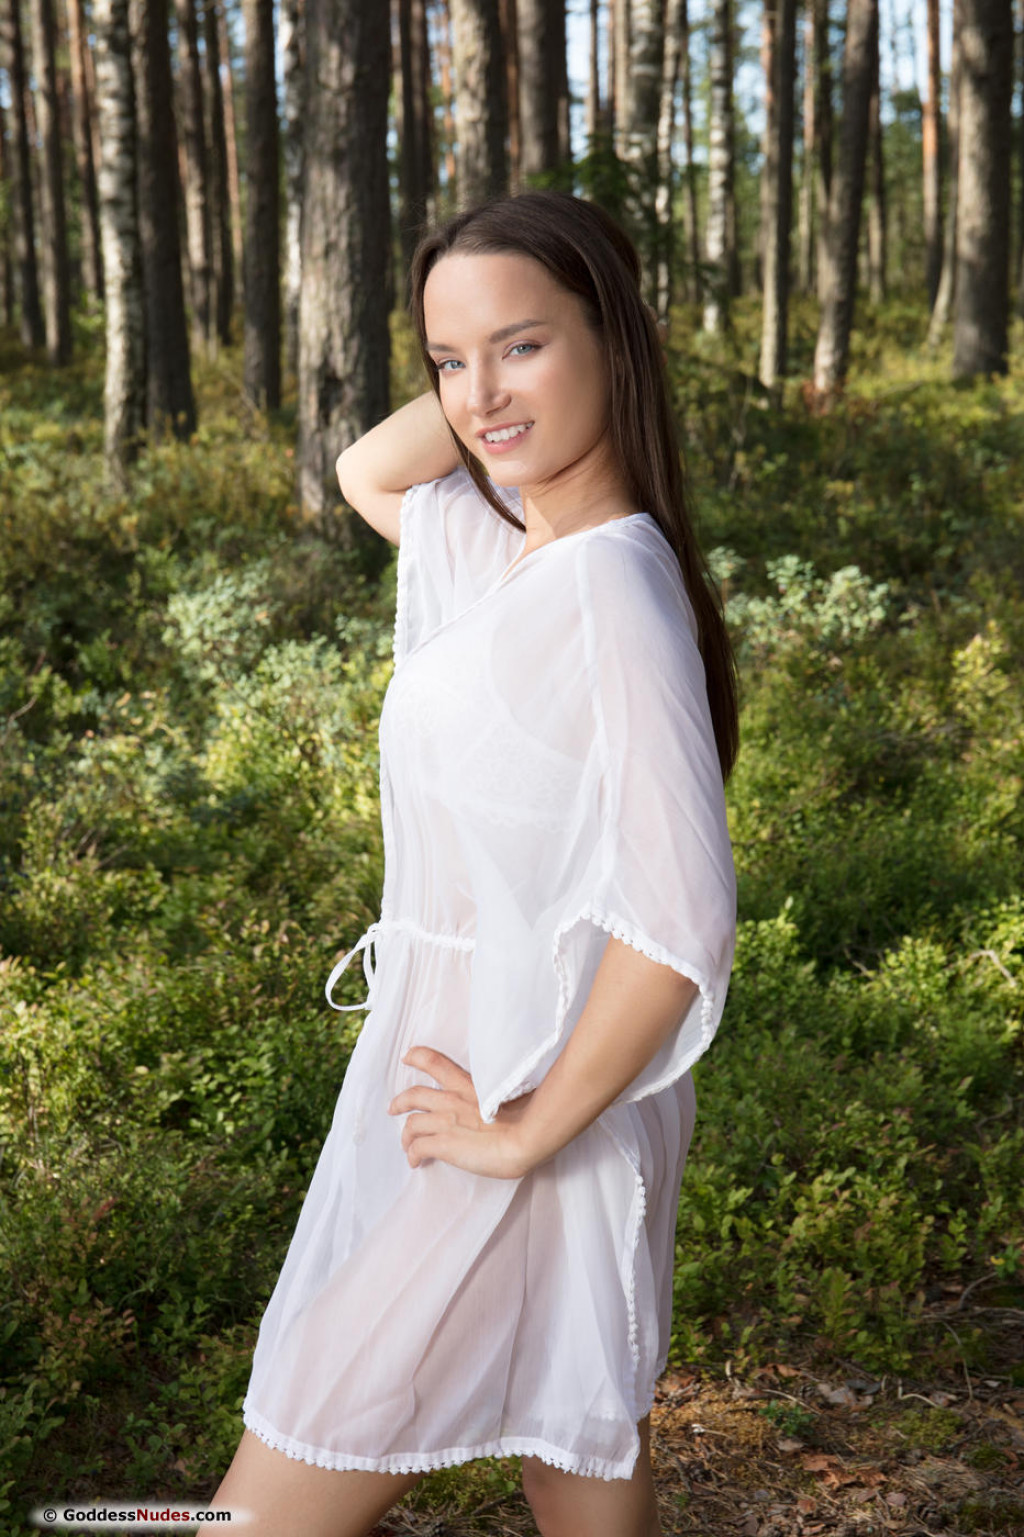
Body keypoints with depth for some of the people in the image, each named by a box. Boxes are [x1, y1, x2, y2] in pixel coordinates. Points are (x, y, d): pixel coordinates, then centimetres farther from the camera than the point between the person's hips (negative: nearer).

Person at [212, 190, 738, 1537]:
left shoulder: (612, 580, -23)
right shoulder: (497, 542, 3)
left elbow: (681, 927, -29)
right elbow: (368, 473, 23)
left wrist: (525, 1132, -18)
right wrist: (495, 374, 5)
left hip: (513, 1099, -9)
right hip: (462, 1061, 9)